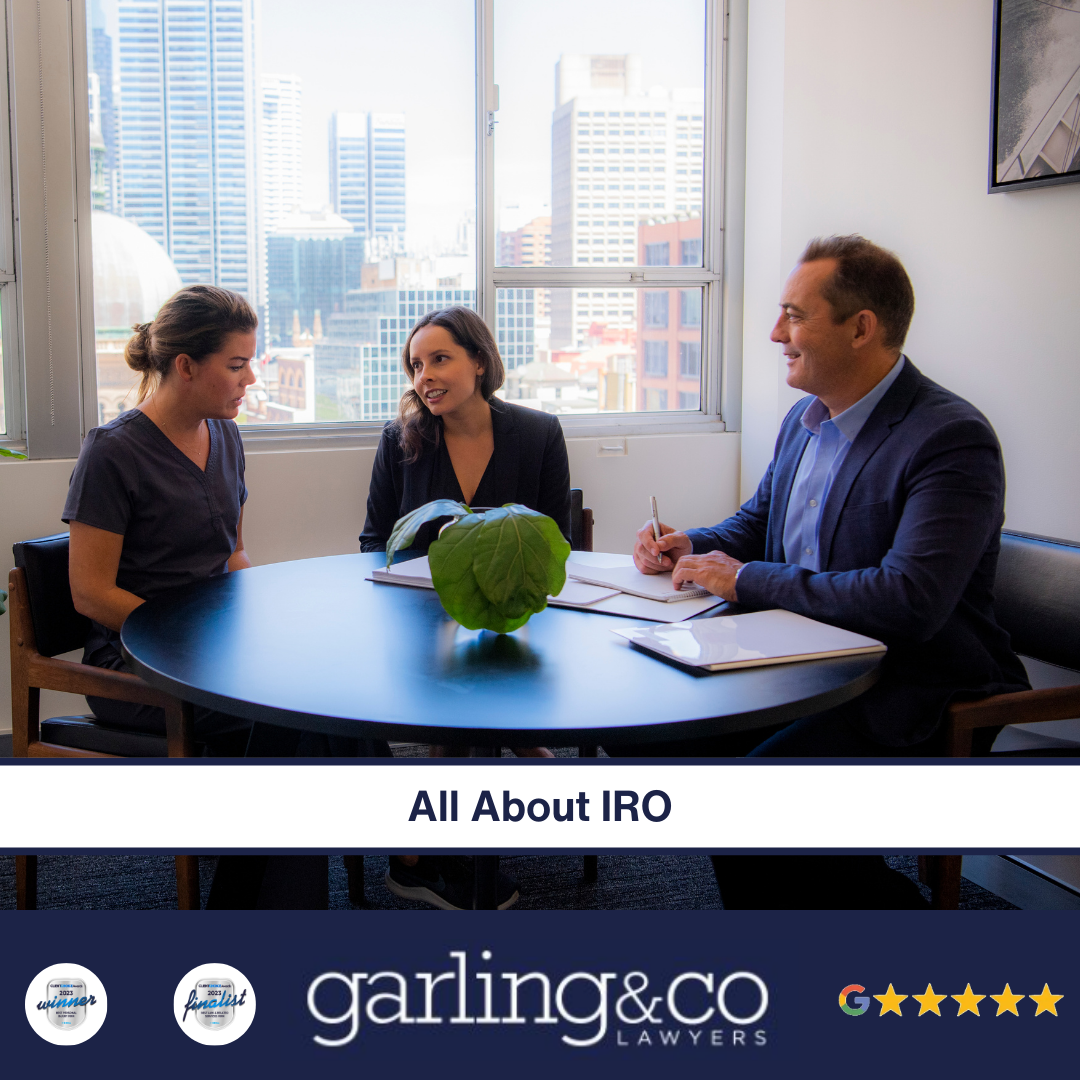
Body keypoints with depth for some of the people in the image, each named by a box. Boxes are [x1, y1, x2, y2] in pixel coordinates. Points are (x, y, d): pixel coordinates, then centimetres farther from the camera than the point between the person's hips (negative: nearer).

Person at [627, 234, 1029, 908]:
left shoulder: (952, 438, -19)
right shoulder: (805, 419, 10)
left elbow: (909, 603, -29)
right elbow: (756, 523, 26)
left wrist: (746, 580, -21)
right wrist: (691, 546, 2)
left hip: (914, 695, -8)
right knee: (688, 735, -7)